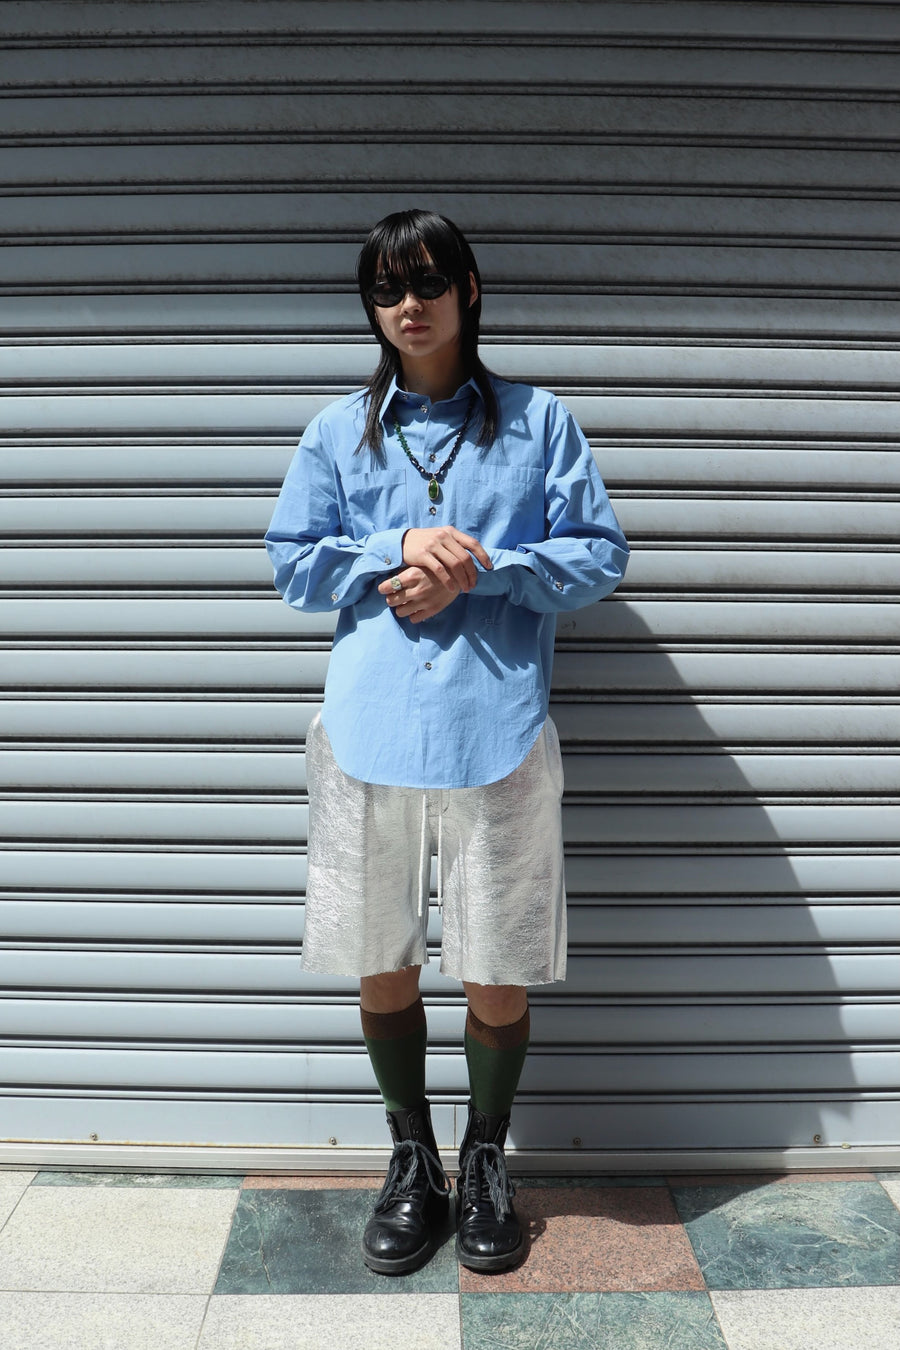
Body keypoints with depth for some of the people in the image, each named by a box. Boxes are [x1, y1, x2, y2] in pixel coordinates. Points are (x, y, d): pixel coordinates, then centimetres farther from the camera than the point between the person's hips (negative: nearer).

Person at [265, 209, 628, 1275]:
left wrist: (478, 567, -11)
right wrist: (398, 554, -8)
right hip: (370, 736, 2)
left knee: (498, 977, 8)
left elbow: (598, 556, 3)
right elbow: (293, 563, 9)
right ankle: (412, 1158, 36)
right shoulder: (339, 429, 12)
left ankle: (487, 1160, 35)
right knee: (381, 967, 12)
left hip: (498, 736, -1)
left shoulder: (538, 420, 8)